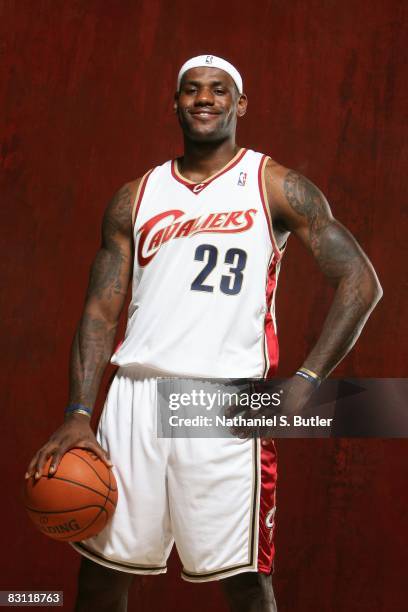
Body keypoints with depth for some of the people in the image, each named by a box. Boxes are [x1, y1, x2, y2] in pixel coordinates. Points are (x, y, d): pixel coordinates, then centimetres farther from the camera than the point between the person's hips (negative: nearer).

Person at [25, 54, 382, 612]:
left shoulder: (276, 187, 6)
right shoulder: (136, 198, 16)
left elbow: (361, 283, 0)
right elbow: (101, 312, 13)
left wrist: (305, 381, -11)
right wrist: (78, 415, 0)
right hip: (136, 394, 4)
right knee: (102, 567, 7)